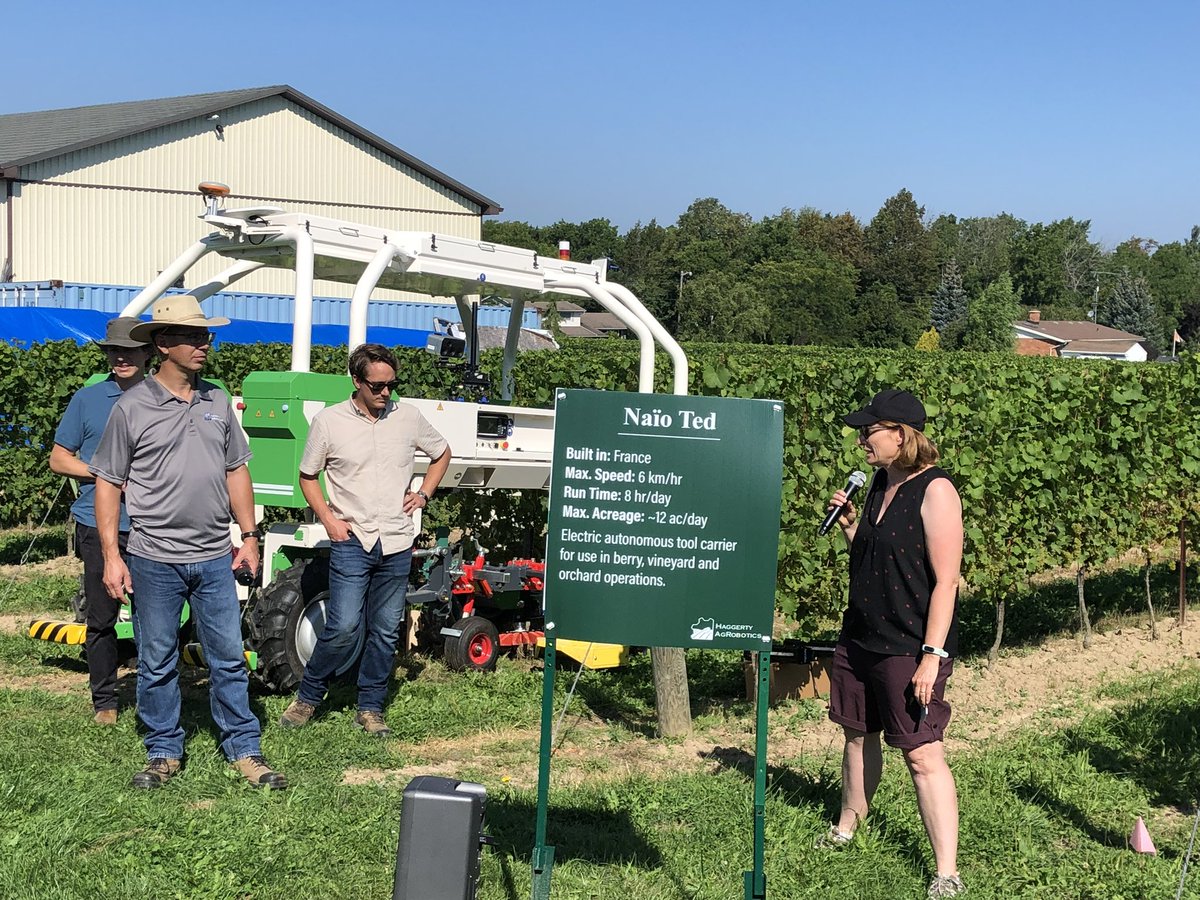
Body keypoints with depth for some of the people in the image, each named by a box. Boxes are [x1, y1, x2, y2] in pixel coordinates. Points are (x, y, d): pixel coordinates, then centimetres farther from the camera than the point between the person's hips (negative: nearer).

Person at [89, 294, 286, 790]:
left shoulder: (217, 402, 8)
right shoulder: (132, 407, -5)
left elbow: (236, 471, 15)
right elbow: (107, 483, -3)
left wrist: (249, 535, 10)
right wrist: (111, 554, -8)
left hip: (214, 559, 3)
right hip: (155, 562, -3)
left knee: (229, 657, 8)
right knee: (157, 662, 8)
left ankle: (243, 749, 18)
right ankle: (163, 753, 21)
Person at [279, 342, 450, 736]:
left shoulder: (408, 417, 4)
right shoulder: (329, 421, -3)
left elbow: (442, 453, 21)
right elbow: (308, 475, 8)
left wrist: (423, 494, 8)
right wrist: (328, 519, -4)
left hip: (396, 543, 3)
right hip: (351, 541, -3)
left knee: (385, 632, 7)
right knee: (344, 628, -10)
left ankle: (370, 709, 20)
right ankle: (308, 697, 11)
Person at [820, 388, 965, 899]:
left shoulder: (935, 491, -16)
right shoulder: (881, 482, 9)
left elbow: (945, 580, -18)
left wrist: (932, 655, -21)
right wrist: (848, 523, 1)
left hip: (910, 647, -8)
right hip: (860, 636, 8)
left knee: (923, 755, -7)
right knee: (857, 733, 20)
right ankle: (846, 827, 40)